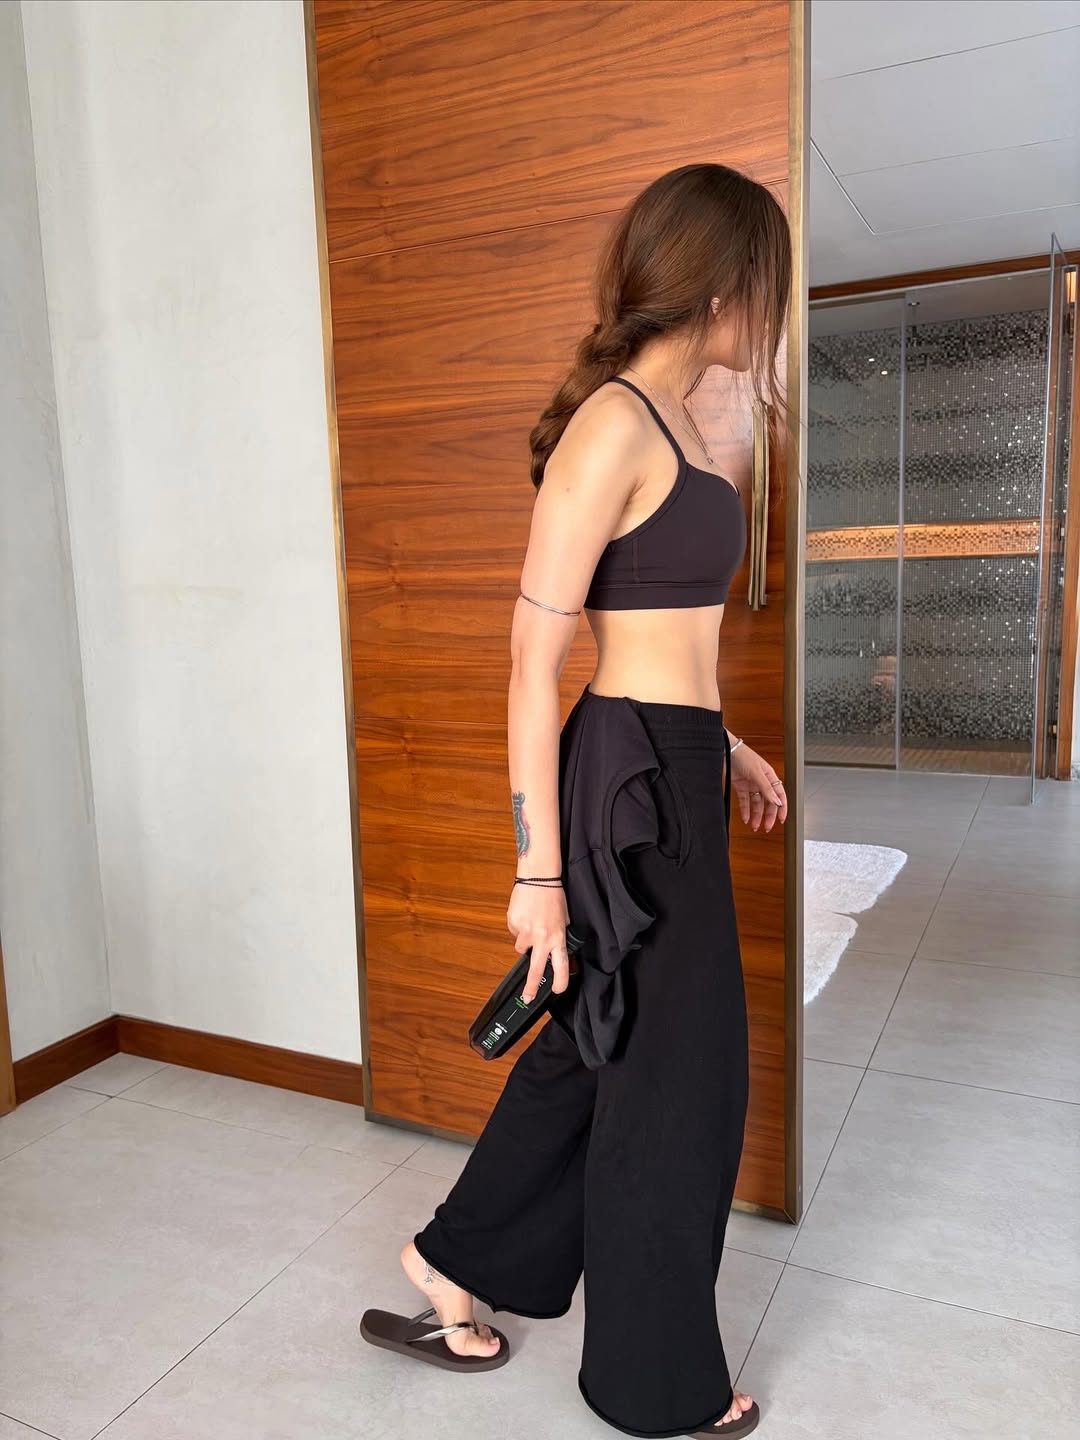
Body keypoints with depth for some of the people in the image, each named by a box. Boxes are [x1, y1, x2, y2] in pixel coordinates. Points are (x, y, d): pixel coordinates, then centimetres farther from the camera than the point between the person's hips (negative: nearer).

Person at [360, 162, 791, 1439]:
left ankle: (451, 1266, 41)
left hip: (676, 772, 9)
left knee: (599, 1041, 20)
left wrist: (725, 744, 26)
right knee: (673, 1073, 7)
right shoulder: (612, 423, -16)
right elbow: (533, 662, -18)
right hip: (634, 784, -9)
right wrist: (539, 870, -17)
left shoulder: (675, 422, 13)